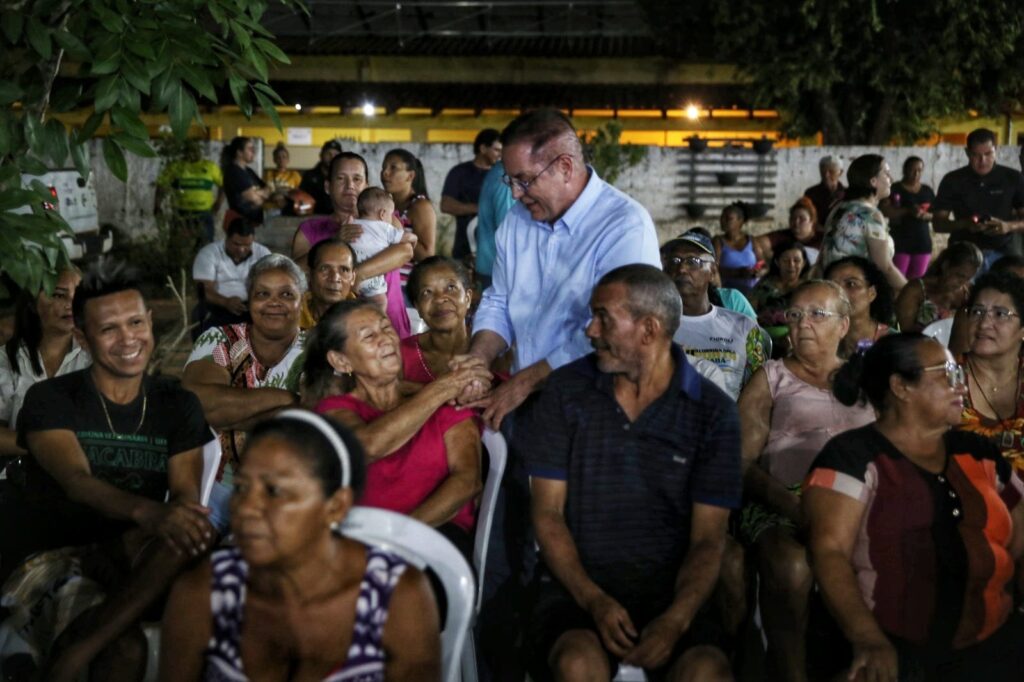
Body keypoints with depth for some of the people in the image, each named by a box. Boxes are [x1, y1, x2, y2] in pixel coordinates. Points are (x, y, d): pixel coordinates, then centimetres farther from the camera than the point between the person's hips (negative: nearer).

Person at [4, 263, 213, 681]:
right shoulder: (50, 400, -5)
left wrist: (181, 514, -32)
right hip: (48, 556, -4)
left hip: (123, 556, 4)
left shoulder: (177, 406, 6)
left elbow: (186, 494, -6)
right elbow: (76, 481, -23)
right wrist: (148, 512, -44)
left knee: (191, 533, -31)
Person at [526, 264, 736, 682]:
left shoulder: (713, 412, 1)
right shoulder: (566, 391, 4)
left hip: (667, 589, 0)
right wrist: (593, 600, -13)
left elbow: (708, 539, 0)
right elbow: (547, 512, 2)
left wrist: (676, 620, -18)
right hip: (575, 585, 0)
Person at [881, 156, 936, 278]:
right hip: (900, 242, -4)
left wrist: (925, 215, -9)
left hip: (922, 242, 4)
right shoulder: (894, 189, -2)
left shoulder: (928, 191, 13)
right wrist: (907, 210, -23)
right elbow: (883, 210, -13)